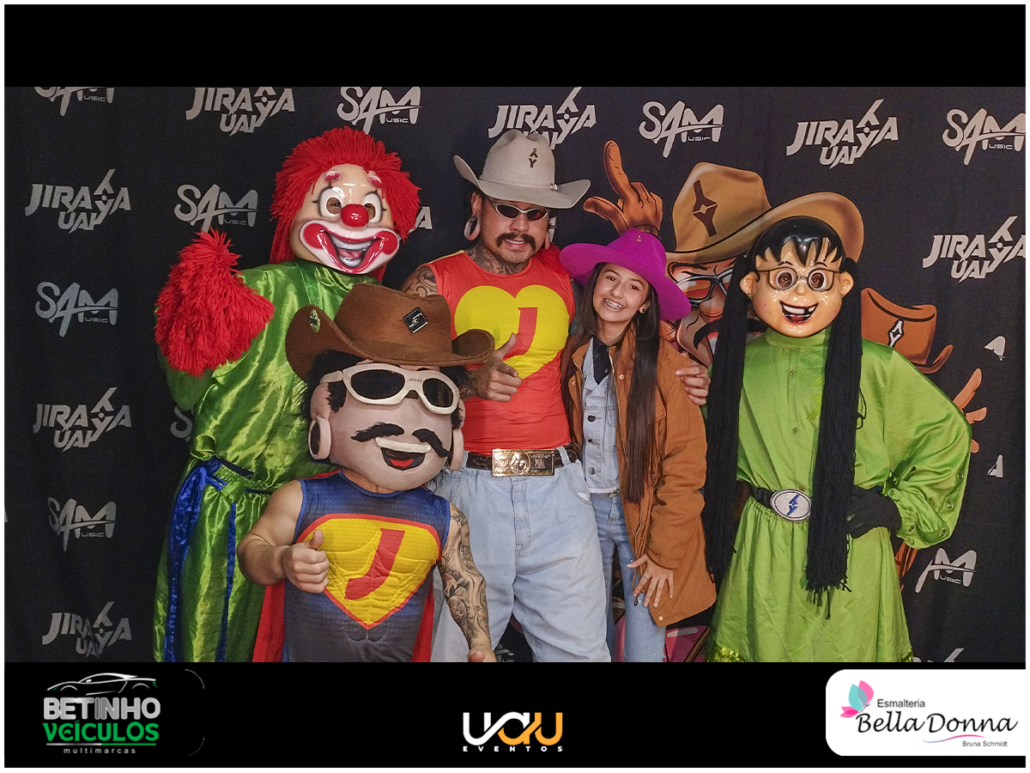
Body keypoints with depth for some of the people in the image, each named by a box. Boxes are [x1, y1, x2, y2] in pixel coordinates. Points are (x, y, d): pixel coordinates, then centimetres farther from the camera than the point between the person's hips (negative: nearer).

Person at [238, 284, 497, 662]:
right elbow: (252, 548, -2)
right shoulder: (301, 500, -7)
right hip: (304, 653, 0)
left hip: (399, 655, 1)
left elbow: (463, 582, 8)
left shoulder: (444, 519, 0)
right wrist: (281, 561, -21)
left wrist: (479, 642, -1)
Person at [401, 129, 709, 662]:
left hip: (557, 486, 3)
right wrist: (468, 382, -17)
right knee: (456, 645, 7)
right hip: (468, 486, -3)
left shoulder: (563, 278, 11)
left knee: (580, 646, 10)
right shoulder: (436, 281, 1)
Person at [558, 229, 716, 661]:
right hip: (585, 507, 3)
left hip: (644, 514, -3)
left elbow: (684, 467, -10)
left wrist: (663, 551, -10)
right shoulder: (572, 357, -1)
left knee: (644, 650, 3)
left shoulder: (666, 363, -12)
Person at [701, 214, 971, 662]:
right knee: (761, 645, 14)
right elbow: (717, 446, 18)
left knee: (844, 649, 11)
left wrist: (902, 508, -2)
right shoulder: (735, 365, -2)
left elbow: (948, 434, 3)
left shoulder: (877, 367, -9)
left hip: (851, 554, -2)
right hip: (760, 557, 2)